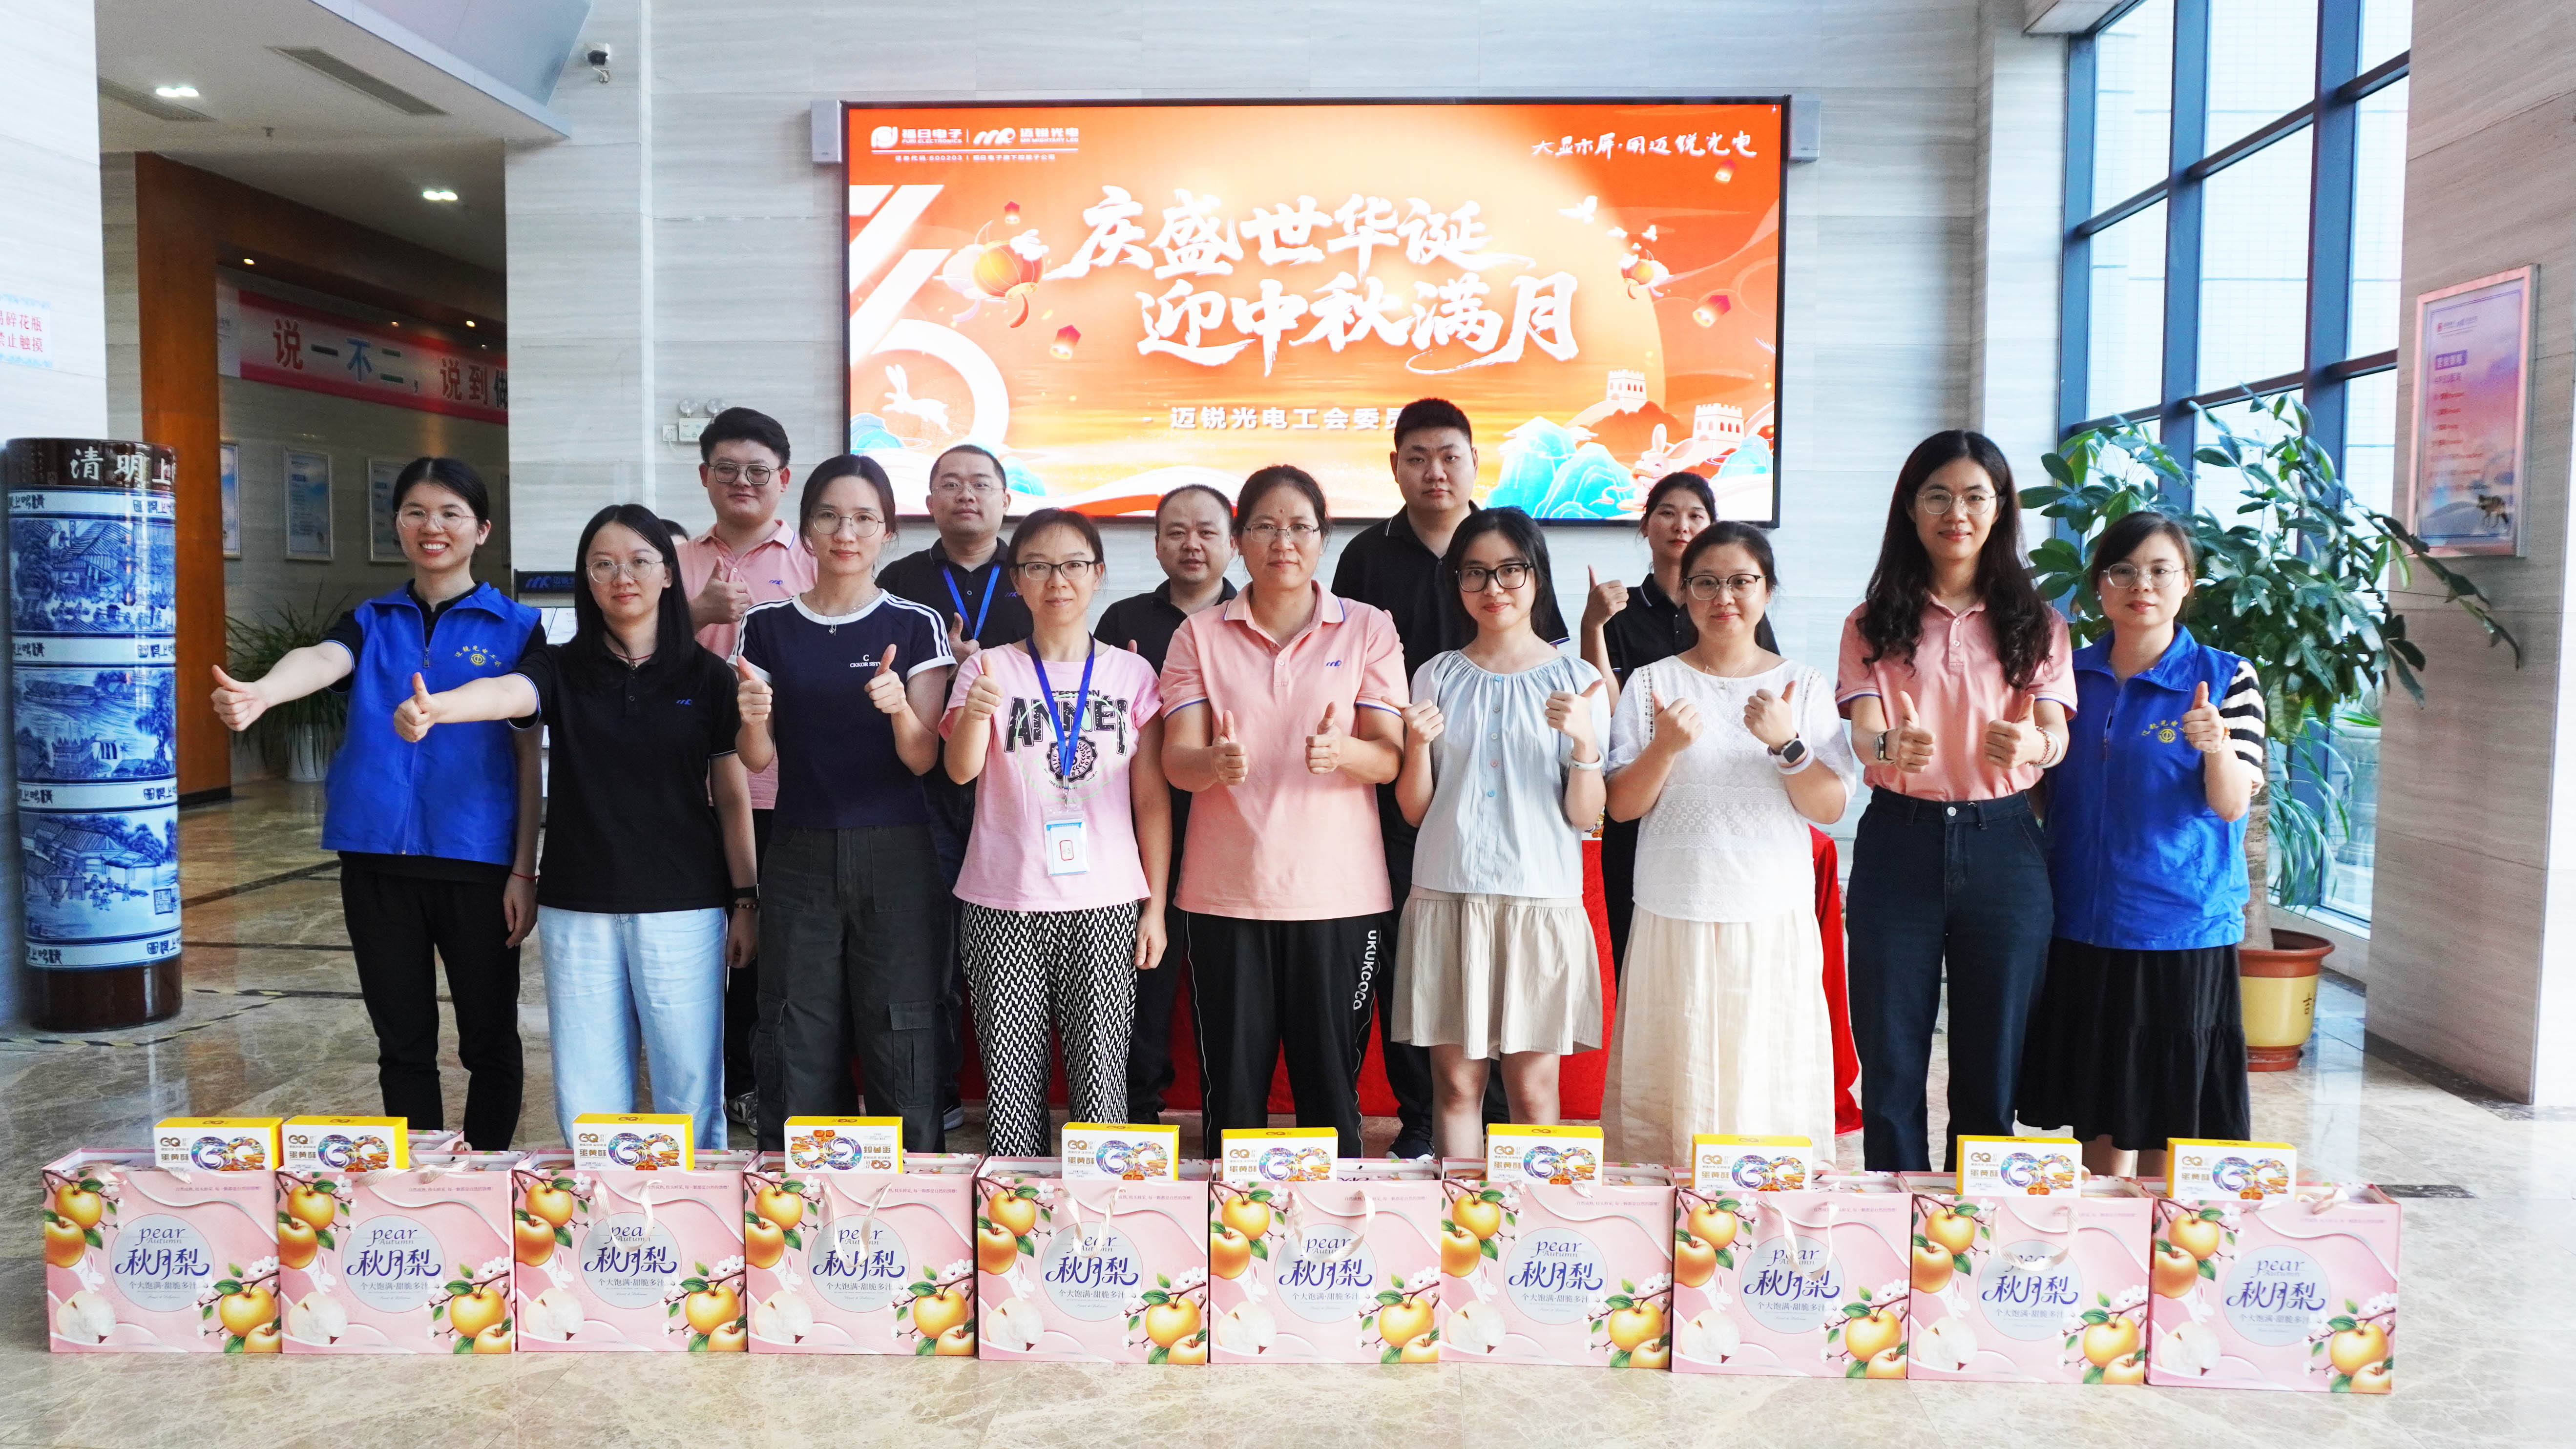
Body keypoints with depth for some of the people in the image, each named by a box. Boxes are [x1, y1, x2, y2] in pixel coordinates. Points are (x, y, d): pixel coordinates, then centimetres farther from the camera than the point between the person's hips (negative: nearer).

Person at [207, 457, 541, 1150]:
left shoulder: (517, 628, 2)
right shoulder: (372, 622, 9)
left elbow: (529, 754, -1)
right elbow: (323, 660, -14)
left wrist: (524, 870, -6)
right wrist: (259, 694, -38)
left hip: (477, 861, -2)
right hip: (378, 859, 3)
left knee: (489, 1039, 7)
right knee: (402, 1039, 12)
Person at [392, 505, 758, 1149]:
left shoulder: (706, 676, 2)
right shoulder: (562, 669, 4)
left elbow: (732, 795, 4)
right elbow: (507, 692, -20)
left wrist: (745, 900, 0)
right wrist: (433, 707, -41)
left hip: (681, 908, -1)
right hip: (578, 909, 2)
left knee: (688, 1085, 2)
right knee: (586, 1099, 6)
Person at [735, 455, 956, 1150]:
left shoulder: (915, 626, 2)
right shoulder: (767, 626, 7)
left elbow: (923, 759, -2)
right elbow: (759, 760, 6)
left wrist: (899, 707, -22)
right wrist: (754, 719, -16)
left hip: (896, 857, -1)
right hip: (800, 857, 2)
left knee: (902, 1052, -2)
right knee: (800, 1054, 2)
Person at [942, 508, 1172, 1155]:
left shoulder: (1132, 674, 7)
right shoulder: (988, 669, 5)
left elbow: (1152, 799, 8)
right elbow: (961, 770, -11)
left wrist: (1155, 908, 3)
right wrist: (974, 714, -33)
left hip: (1105, 905, 0)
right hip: (1003, 904, 0)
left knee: (1100, 1078, -1)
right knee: (1010, 1077, 3)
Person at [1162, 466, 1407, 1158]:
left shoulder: (1368, 628, 5)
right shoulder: (1201, 635, 7)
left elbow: (1391, 757, -1)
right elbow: (1176, 758, -1)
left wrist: (1342, 751, -23)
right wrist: (1214, 763, -25)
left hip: (1336, 890, 0)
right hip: (1227, 889, 1)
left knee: (1331, 1076, 3)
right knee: (1231, 1081, 4)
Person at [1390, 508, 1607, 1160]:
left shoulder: (1574, 680, 4)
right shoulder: (1437, 676, 8)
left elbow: (1584, 817, 1)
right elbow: (1415, 811, 7)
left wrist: (1585, 743, -16)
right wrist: (1418, 744, -11)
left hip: (1541, 898, -1)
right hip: (1448, 894, 1)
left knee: (1534, 1086, 2)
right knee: (1457, 1084, 4)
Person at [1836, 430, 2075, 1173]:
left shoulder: (2035, 624, 9)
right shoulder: (1875, 624, 7)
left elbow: (2057, 733, -3)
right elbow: (1861, 729, -6)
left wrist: (2031, 744, -28)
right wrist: (1888, 747, -31)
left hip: (2002, 845, 1)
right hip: (1899, 840, -1)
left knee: (1993, 1062, 8)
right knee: (1890, 1061, 3)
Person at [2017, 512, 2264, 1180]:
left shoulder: (2226, 678, -2)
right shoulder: (2071, 675, 7)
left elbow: (2232, 804, -12)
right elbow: (2040, 792, 15)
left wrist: (2217, 747, -31)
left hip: (2180, 929, -3)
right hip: (2082, 924, 3)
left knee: (2164, 1108, 4)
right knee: (2098, 1105, 12)